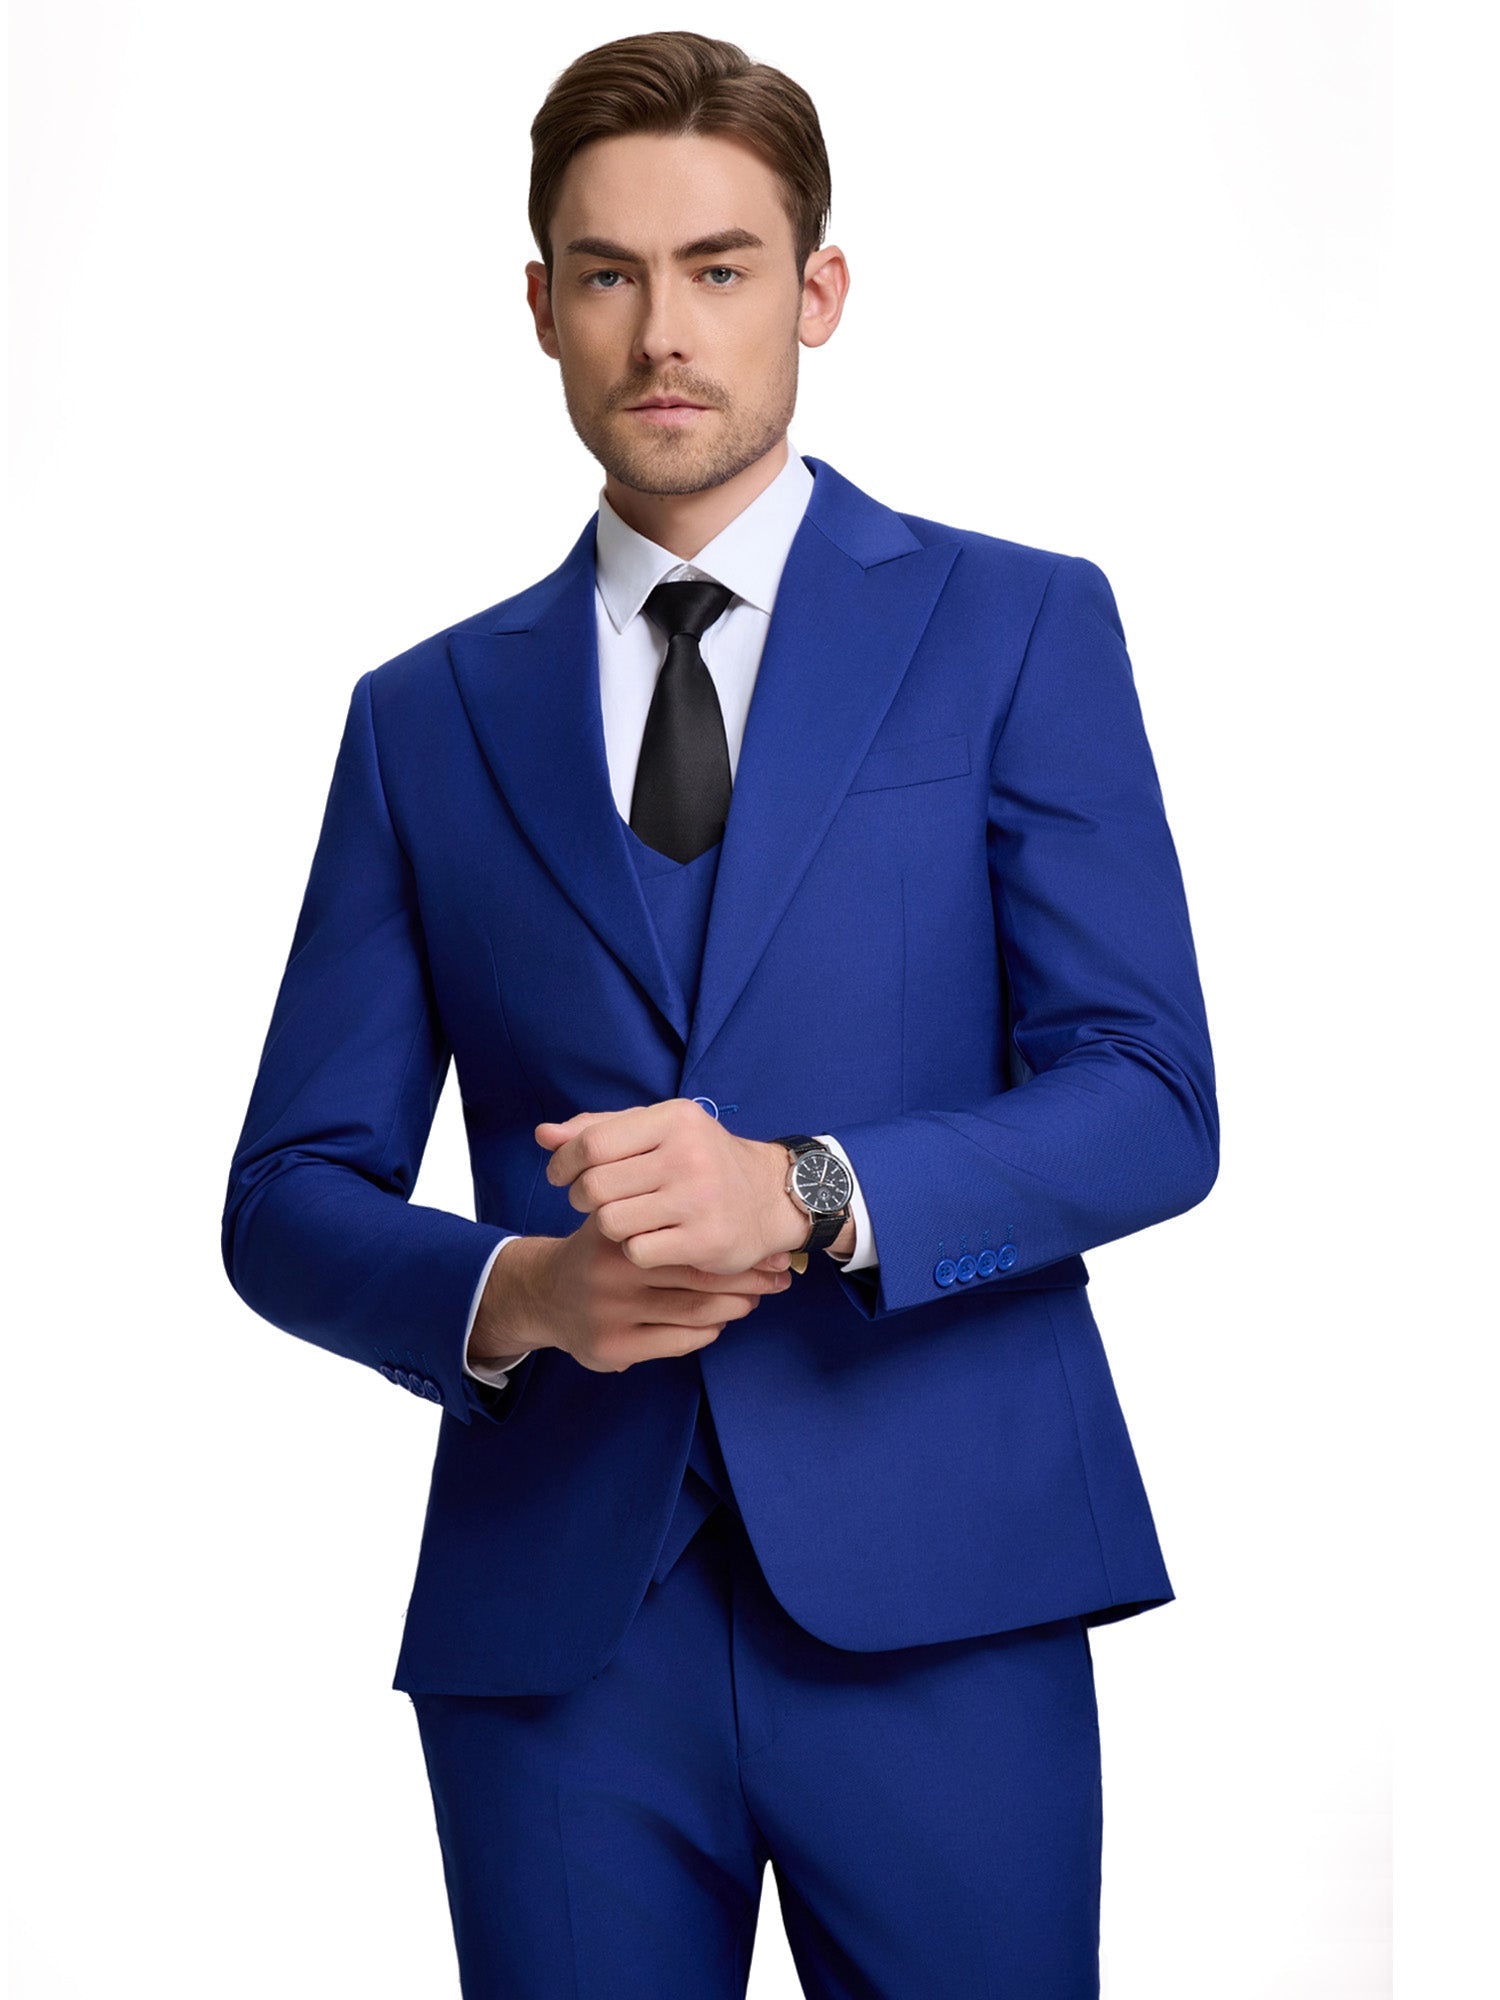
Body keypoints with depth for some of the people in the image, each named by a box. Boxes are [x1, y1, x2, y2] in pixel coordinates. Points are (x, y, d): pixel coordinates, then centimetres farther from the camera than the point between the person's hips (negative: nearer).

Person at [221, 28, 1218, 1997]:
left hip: (931, 1597, -1)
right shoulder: (428, 715, 11)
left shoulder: (1018, 627, 4)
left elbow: (1150, 1100, -4)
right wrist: (511, 1295, -12)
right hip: (553, 1611, 2)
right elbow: (293, 1197, 9)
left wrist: (809, 1198, -19)